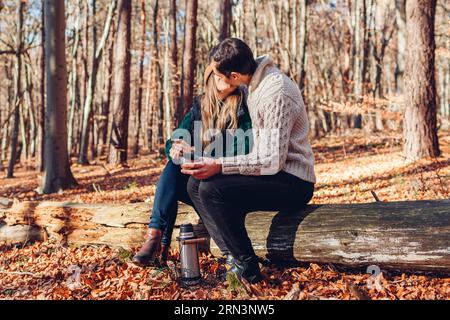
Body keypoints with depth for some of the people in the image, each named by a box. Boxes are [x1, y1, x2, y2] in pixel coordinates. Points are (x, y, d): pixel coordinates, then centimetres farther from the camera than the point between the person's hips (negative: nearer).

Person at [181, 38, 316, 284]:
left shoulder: (276, 94, -23)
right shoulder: (257, 82, 7)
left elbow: (273, 161, -26)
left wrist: (220, 166, -28)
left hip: (293, 182, -9)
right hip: (272, 170, 9)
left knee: (212, 190, -26)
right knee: (195, 184, 0)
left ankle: (248, 270, -12)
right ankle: (234, 255, -3)